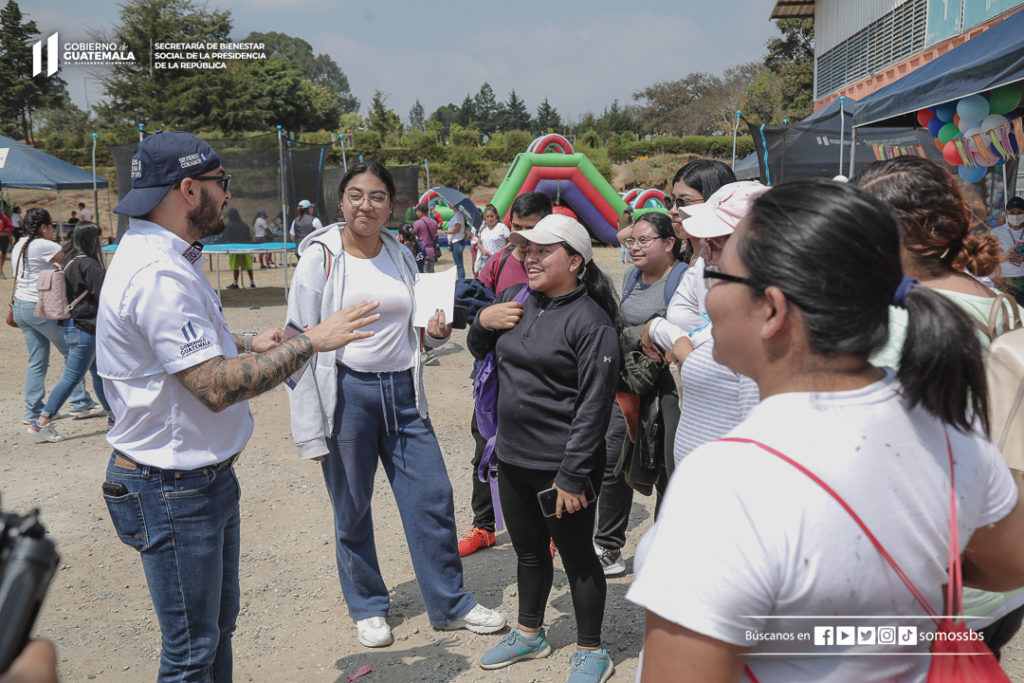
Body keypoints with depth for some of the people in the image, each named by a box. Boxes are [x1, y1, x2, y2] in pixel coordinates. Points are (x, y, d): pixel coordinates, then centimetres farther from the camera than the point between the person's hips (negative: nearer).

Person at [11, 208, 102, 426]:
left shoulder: (18, 247, 12)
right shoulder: (42, 246, -15)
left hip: (21, 307, 9)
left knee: (37, 360, 11)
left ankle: (33, 412, 11)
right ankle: (80, 403, 9)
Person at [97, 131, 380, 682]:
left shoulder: (166, 257, 10)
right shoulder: (158, 274, -25)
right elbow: (217, 387, -28)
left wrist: (244, 343, 9)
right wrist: (310, 342, -22)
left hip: (205, 476, 11)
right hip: (173, 491, -11)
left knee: (219, 621, 24)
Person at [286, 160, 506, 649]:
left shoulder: (402, 257, 8)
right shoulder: (320, 259, -6)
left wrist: (435, 332, -5)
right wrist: (310, 432, -13)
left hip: (403, 391, 4)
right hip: (347, 392, -4)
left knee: (433, 497, 5)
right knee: (352, 510, 8)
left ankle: (450, 604, 23)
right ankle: (367, 607, 31)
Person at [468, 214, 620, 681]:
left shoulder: (590, 321, -15)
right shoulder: (516, 300, 5)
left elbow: (593, 406, -18)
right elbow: (479, 350, 19)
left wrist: (572, 475, -19)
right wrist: (482, 321, -4)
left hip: (561, 466, -7)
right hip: (513, 457, 7)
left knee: (576, 557, 9)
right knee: (528, 551, 22)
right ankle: (529, 634, 42)